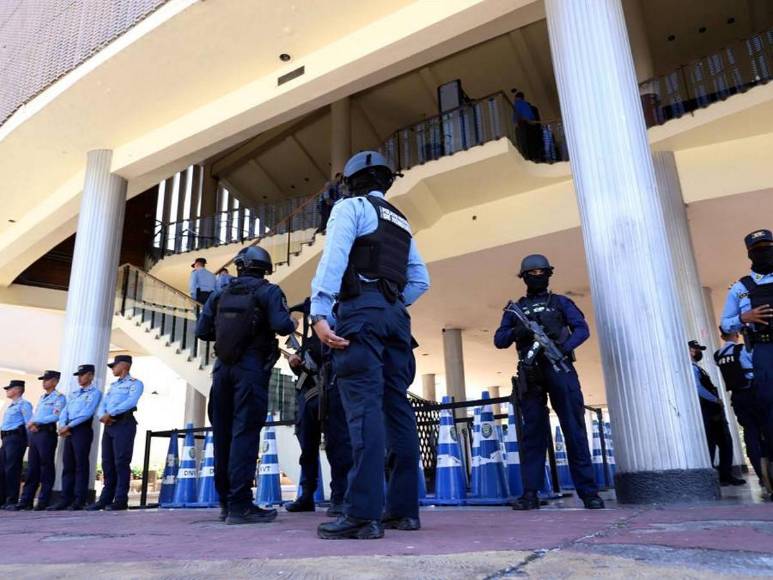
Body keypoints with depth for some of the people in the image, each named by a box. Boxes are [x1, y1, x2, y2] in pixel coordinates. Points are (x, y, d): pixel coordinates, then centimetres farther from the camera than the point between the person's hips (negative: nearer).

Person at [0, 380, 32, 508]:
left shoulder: (24, 404, -6)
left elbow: (29, 423, -12)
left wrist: (28, 440, -16)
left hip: (16, 437, -10)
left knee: (12, 469, -10)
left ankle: (12, 500, -6)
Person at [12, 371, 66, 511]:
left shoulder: (59, 397, -1)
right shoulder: (41, 398, 24)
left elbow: (56, 416, -13)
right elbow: (34, 415, 20)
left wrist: (36, 421, -15)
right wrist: (31, 424, -2)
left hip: (47, 433, -8)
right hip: (34, 433, 8)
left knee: (46, 467, -5)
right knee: (32, 468, 7)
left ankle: (44, 501, -3)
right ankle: (26, 500, 11)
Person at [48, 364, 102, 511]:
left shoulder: (94, 393, 0)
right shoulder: (73, 394, 24)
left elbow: (87, 413, -12)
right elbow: (64, 412, 15)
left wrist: (69, 426, -13)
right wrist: (62, 426, -4)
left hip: (82, 429, -7)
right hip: (69, 431, 7)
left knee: (81, 465, -7)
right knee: (68, 465, 5)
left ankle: (79, 500, -7)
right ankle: (66, 499, 7)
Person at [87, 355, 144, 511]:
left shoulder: (135, 384, 2)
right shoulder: (113, 386, 26)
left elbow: (130, 402, -14)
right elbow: (102, 404, 15)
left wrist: (110, 413, -17)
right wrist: (102, 415, -6)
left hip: (124, 424, -7)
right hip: (109, 425, 8)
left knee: (121, 462, -9)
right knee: (107, 463, 6)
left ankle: (121, 500, -8)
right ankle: (106, 498, 10)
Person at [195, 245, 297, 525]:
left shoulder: (220, 294, 12)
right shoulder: (268, 291, 0)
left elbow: (201, 331, 9)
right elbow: (281, 325, -15)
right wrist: (293, 324, 6)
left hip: (223, 366, 5)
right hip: (252, 367, -5)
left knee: (223, 433, 10)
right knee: (245, 432, -6)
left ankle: (225, 502, 18)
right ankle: (239, 504, -10)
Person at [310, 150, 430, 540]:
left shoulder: (351, 206, 6)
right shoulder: (401, 222, 27)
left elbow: (333, 258, -11)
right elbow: (420, 280, 23)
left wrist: (319, 312, -19)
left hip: (361, 310, -7)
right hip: (396, 315, 7)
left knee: (364, 407, -15)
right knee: (397, 408, 5)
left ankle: (364, 514, -19)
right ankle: (403, 508, 7)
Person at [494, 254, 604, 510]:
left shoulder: (560, 302, 14)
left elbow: (582, 329, 3)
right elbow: (499, 340, 11)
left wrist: (564, 347, -17)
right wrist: (516, 332, -11)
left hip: (559, 369, -1)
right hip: (530, 375, 2)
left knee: (574, 431, -4)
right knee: (533, 433, 1)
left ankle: (589, 492, 0)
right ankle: (530, 494, 2)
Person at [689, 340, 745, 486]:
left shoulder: (697, 368, 20)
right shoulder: (692, 368, -12)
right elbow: (699, 389, -24)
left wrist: (717, 401, 9)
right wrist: (716, 400, -16)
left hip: (715, 412, 10)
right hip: (708, 414, -10)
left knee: (726, 443, 12)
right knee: (711, 445, -4)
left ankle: (726, 475, 19)